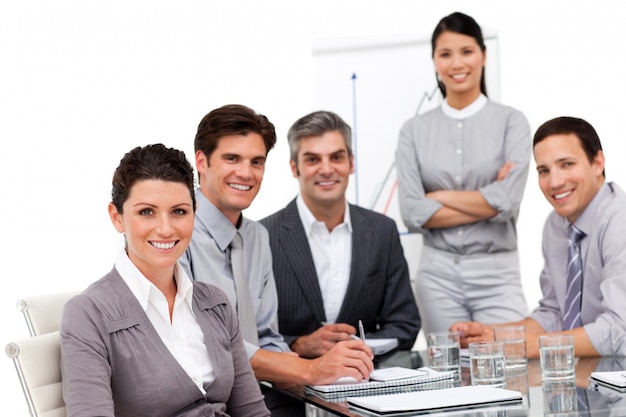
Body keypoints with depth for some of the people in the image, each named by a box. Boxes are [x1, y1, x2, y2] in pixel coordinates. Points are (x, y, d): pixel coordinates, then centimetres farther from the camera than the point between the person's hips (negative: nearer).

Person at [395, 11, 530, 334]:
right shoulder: (414, 131, 5)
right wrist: (485, 202, -9)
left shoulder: (510, 122, 1)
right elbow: (412, 213, -4)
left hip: (496, 273, -2)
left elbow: (507, 201, -11)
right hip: (437, 274, 2)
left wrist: (438, 197, -4)